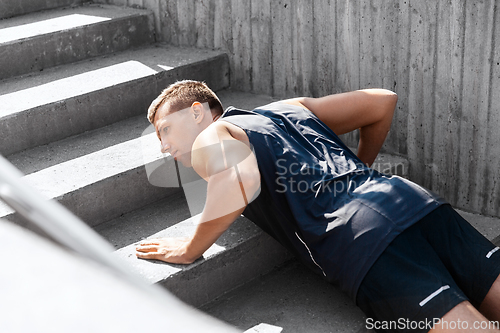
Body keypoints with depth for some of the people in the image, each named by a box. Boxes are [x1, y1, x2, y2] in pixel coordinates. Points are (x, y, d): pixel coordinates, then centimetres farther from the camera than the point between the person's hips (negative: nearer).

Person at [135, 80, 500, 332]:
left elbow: (239, 181, -14)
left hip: (361, 237, -7)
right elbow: (382, 101, 29)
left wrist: (190, 249, 2)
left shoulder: (210, 138, 12)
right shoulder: (289, 108, 32)